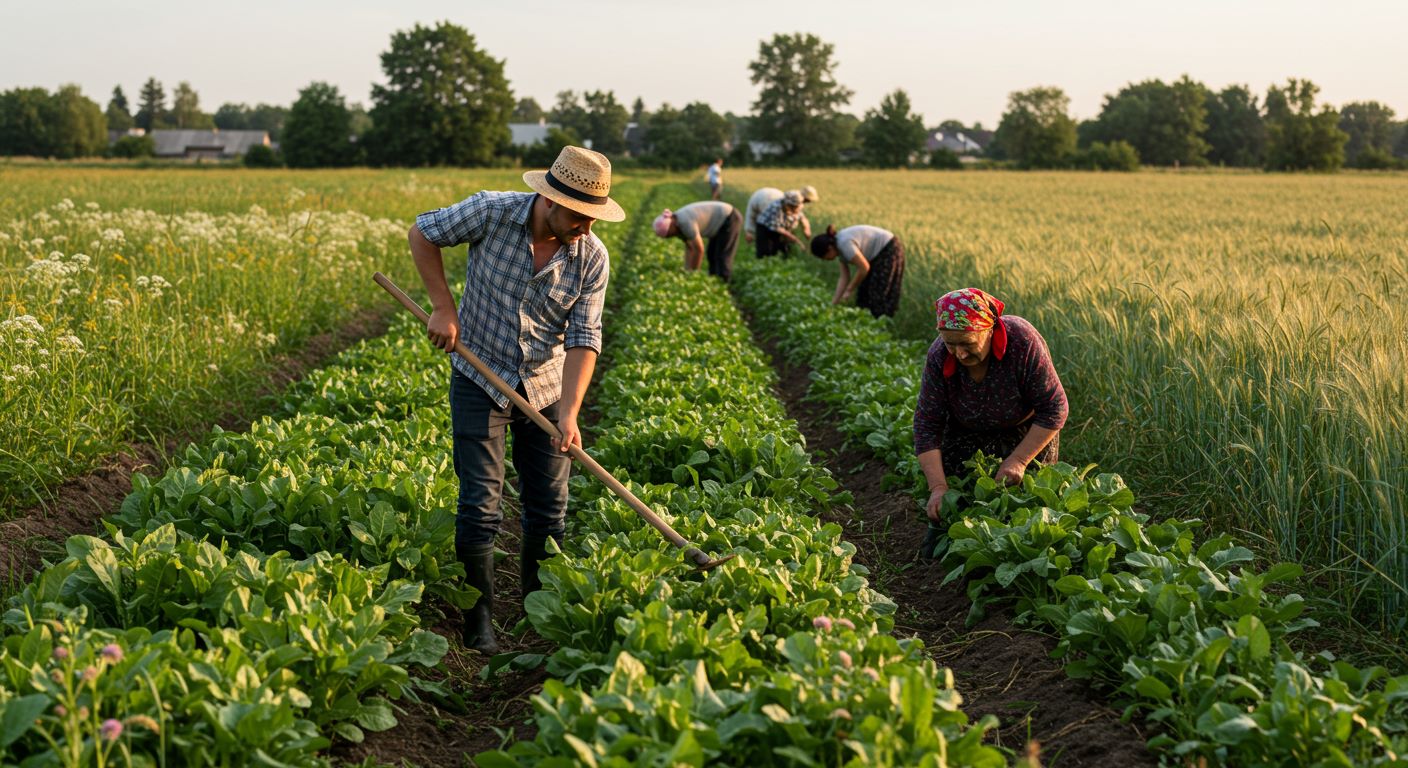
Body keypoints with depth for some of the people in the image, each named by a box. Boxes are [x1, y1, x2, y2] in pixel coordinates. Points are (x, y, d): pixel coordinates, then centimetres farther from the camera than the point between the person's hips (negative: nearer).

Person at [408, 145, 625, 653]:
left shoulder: (593, 259, -13)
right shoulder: (492, 212, -18)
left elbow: (583, 339, -14)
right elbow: (423, 233, -3)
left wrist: (568, 412, -26)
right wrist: (444, 307, -10)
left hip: (545, 385, 2)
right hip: (480, 377, -2)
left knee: (549, 506, 7)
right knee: (480, 502, -6)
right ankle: (479, 619, 6)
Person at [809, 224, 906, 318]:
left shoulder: (845, 243, -27)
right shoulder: (839, 246, 1)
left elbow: (864, 268, -27)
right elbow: (844, 277, 1)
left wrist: (849, 290, -16)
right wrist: (834, 302, -3)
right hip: (878, 255, 10)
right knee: (864, 293, 7)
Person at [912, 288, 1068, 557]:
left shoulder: (1023, 342, -35)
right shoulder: (939, 357, -27)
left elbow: (1054, 409, -26)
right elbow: (927, 423, -22)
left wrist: (1018, 461, -29)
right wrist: (938, 487, -29)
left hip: (1027, 431, -1)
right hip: (966, 434, 2)